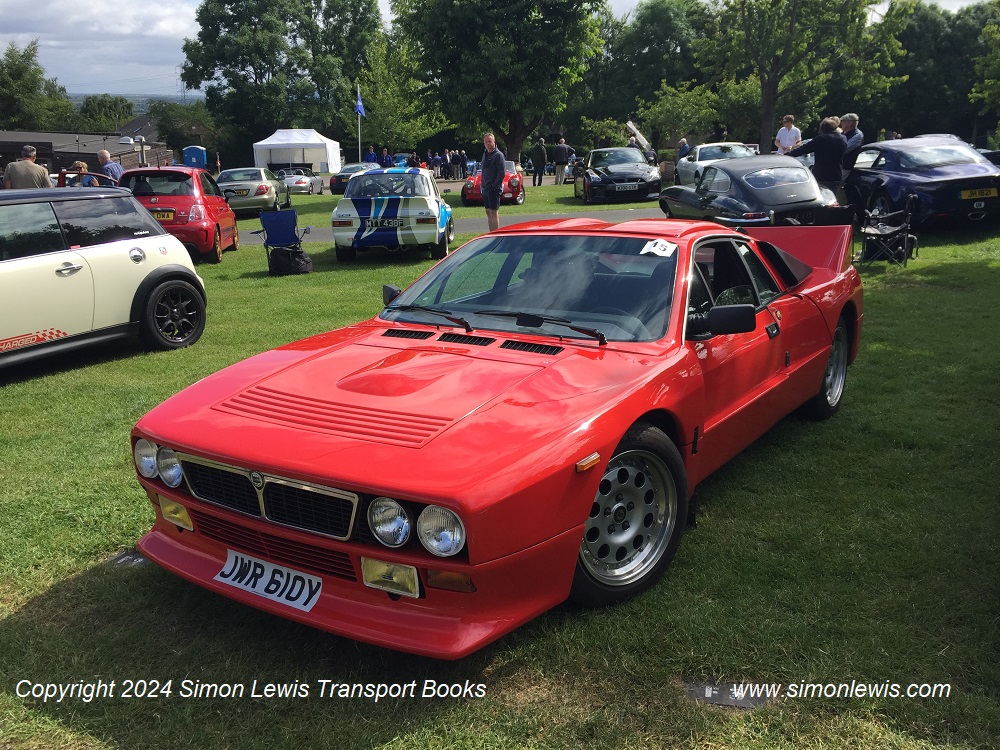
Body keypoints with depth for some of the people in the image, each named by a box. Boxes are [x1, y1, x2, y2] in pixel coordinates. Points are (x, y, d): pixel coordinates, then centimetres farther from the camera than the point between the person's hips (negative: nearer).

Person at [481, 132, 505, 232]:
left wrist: (495, 186, -19)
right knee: (488, 213, 12)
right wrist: (483, 185, 12)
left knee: (494, 213, -8)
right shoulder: (485, 155, 16)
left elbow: (501, 173, -16)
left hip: (493, 189, -9)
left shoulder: (498, 155, -10)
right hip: (485, 189, 9)